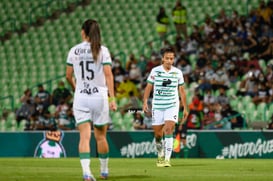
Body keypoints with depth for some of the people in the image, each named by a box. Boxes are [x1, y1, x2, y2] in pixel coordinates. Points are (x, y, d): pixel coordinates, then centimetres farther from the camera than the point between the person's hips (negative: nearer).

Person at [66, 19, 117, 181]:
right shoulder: (102, 50, -2)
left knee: (84, 136, -6)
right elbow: (108, 75, -9)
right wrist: (113, 98, -10)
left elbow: (69, 76, 9)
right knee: (101, 136, 15)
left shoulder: (74, 51, 3)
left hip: (80, 97, 0)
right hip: (99, 95, 0)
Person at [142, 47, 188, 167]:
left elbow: (181, 90, 10)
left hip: (172, 105, 0)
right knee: (158, 134, 5)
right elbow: (148, 87, 3)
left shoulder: (178, 72, 2)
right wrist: (145, 102, -9)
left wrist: (185, 108, 9)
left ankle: (167, 159, -20)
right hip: (157, 106, 1)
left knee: (169, 129, -18)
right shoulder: (155, 71, -2)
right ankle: (160, 156, 29)